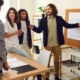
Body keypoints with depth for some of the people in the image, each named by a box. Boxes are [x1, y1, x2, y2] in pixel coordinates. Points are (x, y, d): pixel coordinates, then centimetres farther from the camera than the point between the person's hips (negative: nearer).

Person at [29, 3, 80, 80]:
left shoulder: (59, 19, 1)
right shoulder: (43, 20, -2)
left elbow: (67, 25, 9)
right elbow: (39, 30, -1)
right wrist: (33, 28, -21)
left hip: (57, 44, 1)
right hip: (48, 44, -1)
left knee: (56, 60, 14)